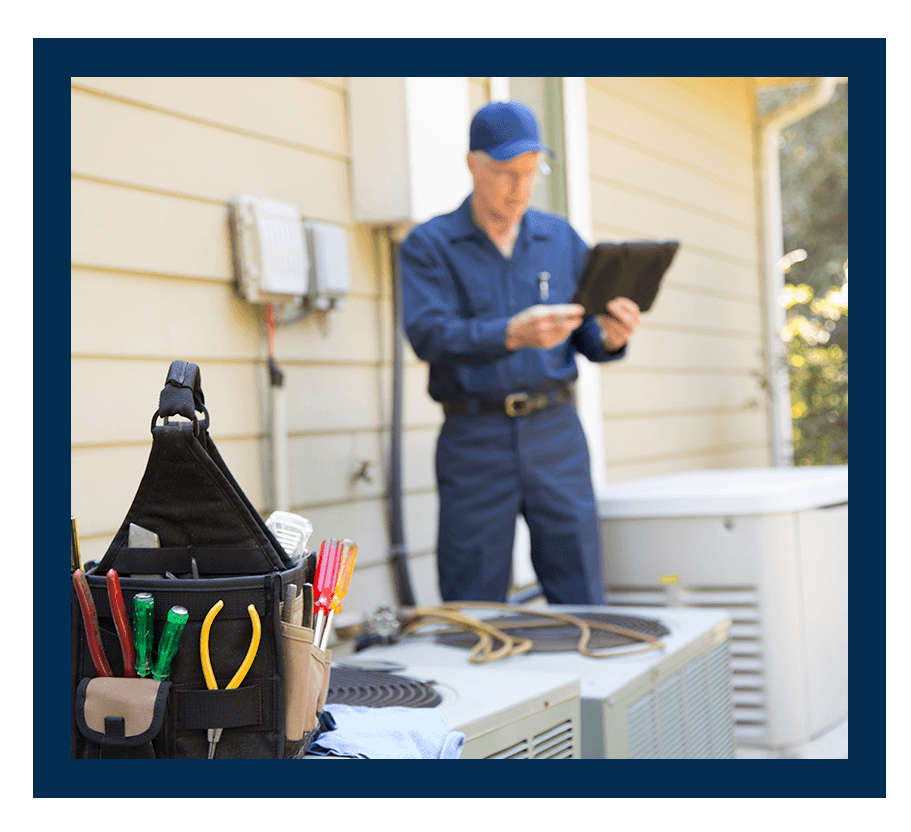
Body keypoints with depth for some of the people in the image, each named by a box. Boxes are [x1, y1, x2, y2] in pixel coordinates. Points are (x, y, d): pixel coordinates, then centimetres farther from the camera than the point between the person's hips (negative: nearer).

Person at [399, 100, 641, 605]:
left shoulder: (561, 239, 12)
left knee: (582, 598, 3)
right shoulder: (428, 246, 1)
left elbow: (585, 334, 10)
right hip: (474, 437, -3)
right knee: (474, 607, 2)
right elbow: (428, 334, -15)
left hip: (556, 432, 3)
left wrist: (610, 337, -14)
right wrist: (512, 334, -31)